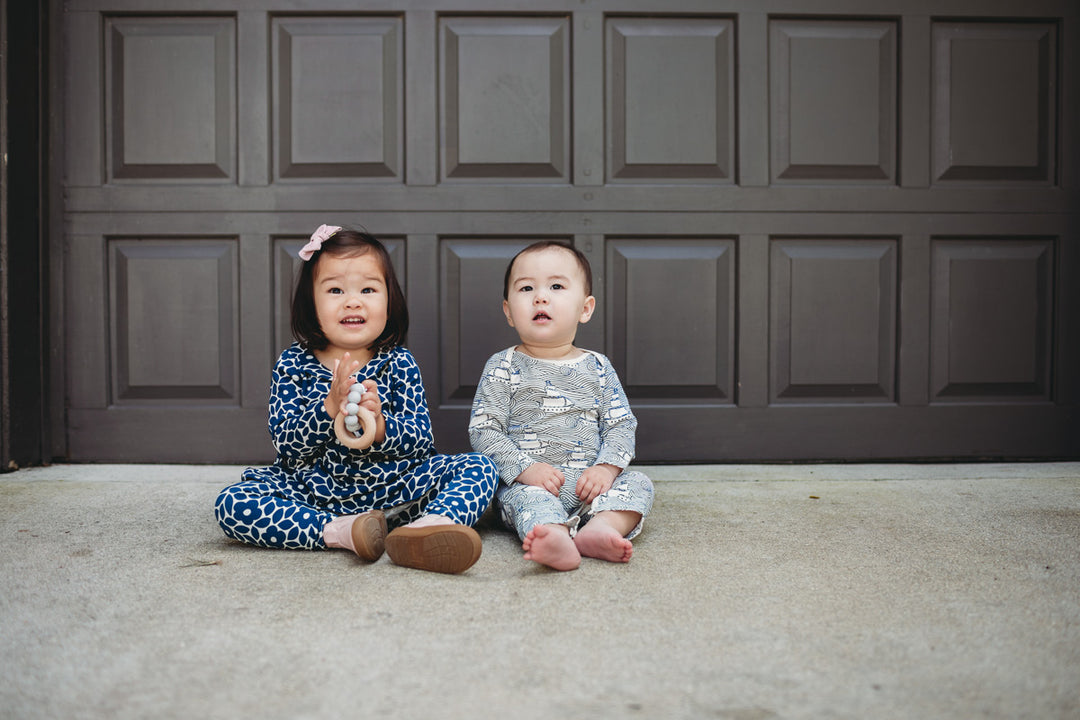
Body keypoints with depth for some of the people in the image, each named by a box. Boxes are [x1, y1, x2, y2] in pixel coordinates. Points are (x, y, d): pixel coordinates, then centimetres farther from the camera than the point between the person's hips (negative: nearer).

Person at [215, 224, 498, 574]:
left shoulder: (398, 364, 0)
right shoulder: (293, 365, 0)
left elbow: (422, 438, -5)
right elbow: (286, 444, -8)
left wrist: (379, 429, -26)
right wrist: (329, 408, -26)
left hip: (393, 490, 1)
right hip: (315, 495, 0)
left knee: (478, 466, -17)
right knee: (232, 503, -22)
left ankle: (432, 525, -47)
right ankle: (337, 532, -30)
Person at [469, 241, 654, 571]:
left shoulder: (597, 368, 10)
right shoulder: (503, 367, 2)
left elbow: (621, 425, 9)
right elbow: (483, 430, -4)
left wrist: (606, 468, -11)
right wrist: (526, 469, -18)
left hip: (588, 484, 4)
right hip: (528, 482, -4)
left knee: (637, 483, -17)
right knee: (528, 496, -34)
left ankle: (600, 526, -44)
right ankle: (556, 540, -63)